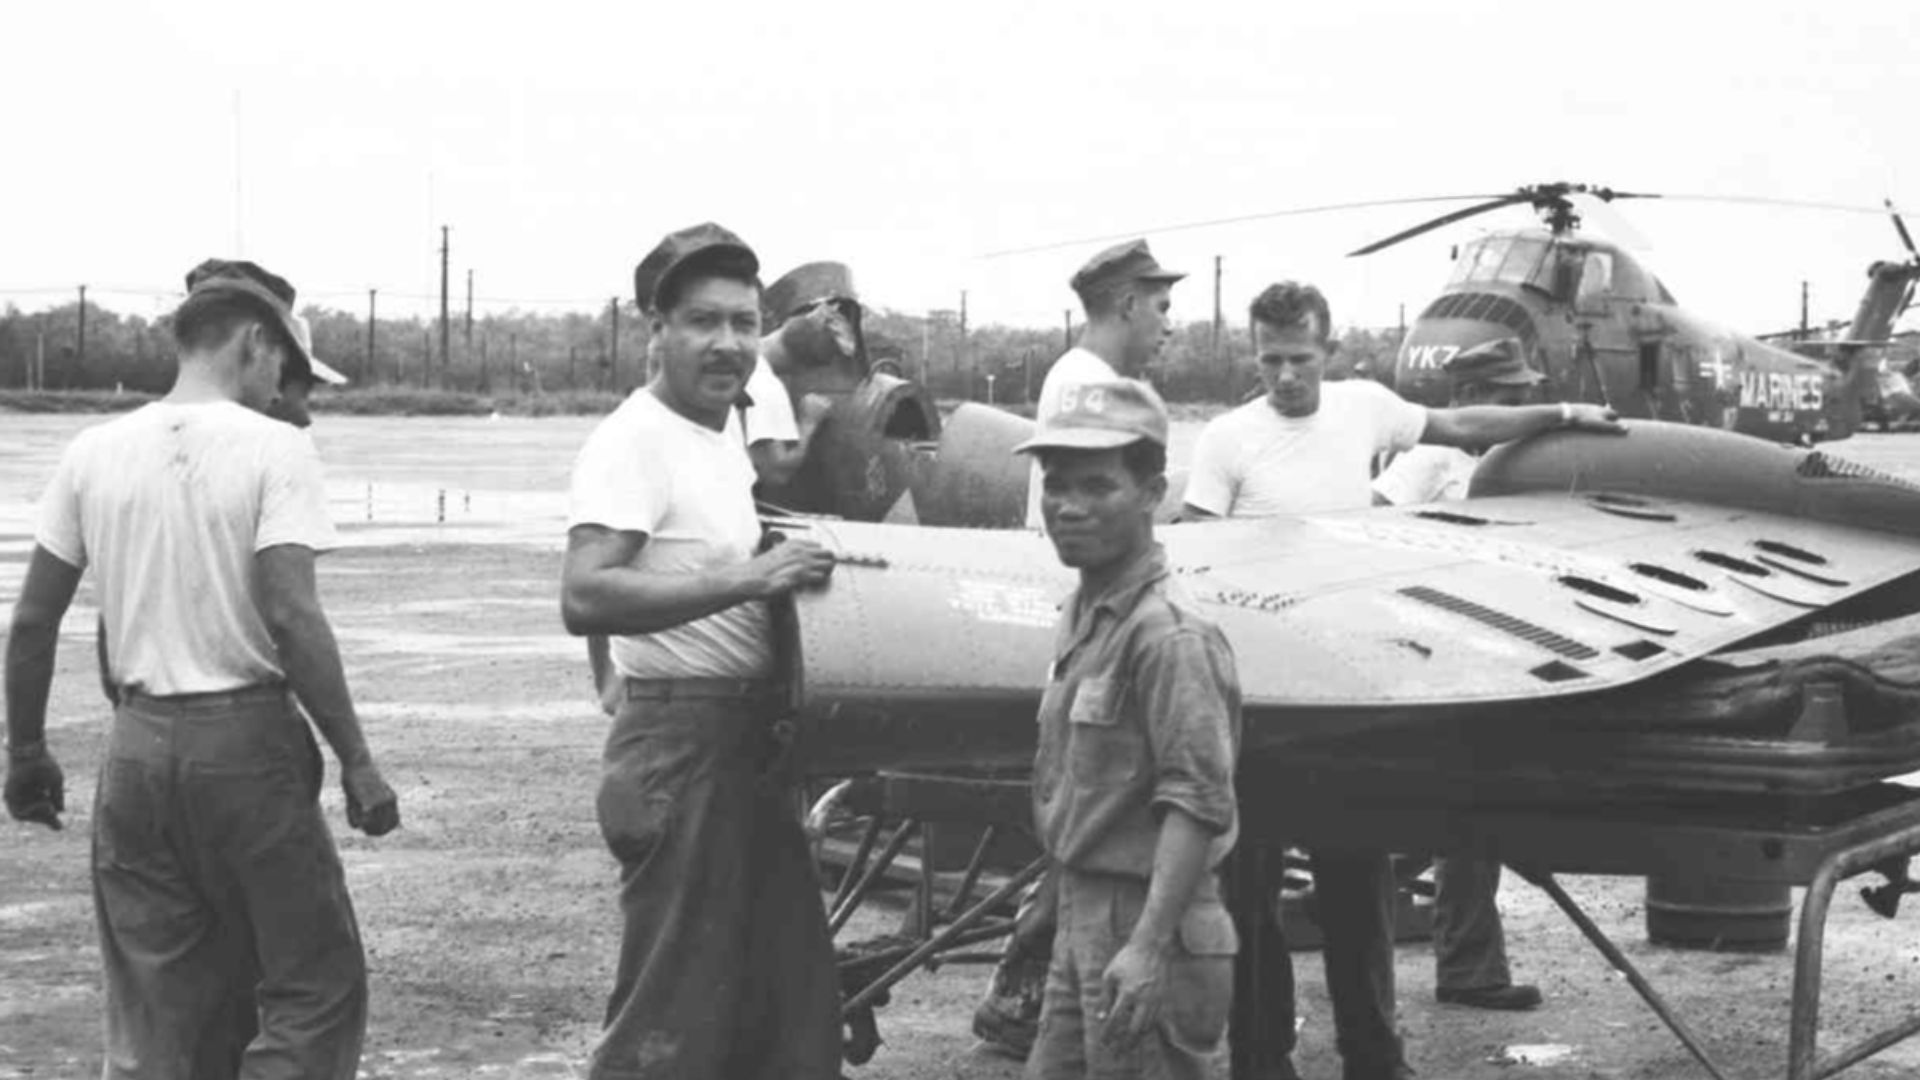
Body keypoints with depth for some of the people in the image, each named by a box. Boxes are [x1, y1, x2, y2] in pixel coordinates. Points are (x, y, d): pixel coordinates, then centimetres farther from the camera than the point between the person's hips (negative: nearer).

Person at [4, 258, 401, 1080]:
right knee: (316, 989, 5)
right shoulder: (272, 449, -7)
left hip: (137, 743, 5)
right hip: (245, 737, -5)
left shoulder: (93, 453, 7)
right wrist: (356, 761, -11)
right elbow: (292, 618, -15)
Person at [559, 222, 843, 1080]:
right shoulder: (632, 441, -15)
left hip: (754, 742, 9)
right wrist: (746, 579, -33)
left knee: (793, 1001, 15)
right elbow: (584, 597, -29)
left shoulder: (728, 425, 14)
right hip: (680, 742, -9)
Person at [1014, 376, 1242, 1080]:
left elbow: (1198, 803, -23)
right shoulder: (1083, 614, 10)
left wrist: (1148, 946, -27)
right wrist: (1066, 911, 18)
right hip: (1083, 916, 9)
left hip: (1142, 920, -9)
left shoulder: (1169, 636, -18)